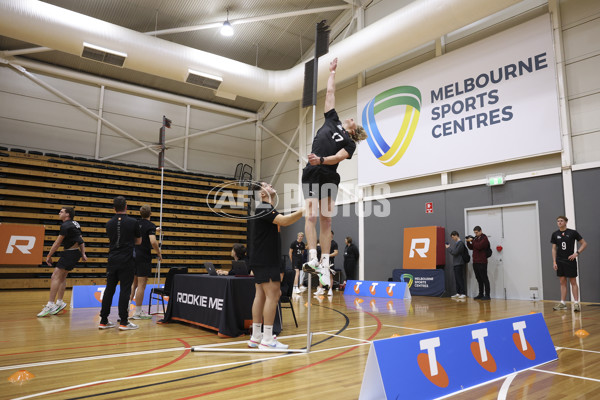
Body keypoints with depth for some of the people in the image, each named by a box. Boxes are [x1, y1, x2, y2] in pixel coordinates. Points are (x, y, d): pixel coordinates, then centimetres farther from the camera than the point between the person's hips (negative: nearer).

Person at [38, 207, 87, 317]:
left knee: (56, 276, -10)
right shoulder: (75, 224, 16)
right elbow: (81, 241, 19)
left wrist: (49, 256, -3)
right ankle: (60, 303, 18)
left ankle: (50, 305, -12)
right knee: (62, 277, 15)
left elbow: (57, 243, -10)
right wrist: (83, 254, 19)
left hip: (69, 253, -10)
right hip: (76, 252, 10)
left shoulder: (65, 225, -12)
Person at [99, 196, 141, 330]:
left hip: (112, 260, 4)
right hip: (126, 261, -4)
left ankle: (103, 321, 15)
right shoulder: (133, 222, -7)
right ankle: (123, 322, 1)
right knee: (125, 290, -1)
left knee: (109, 289, 10)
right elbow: (138, 241, 5)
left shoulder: (109, 223, 5)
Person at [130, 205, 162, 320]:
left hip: (133, 256, 7)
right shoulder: (150, 226, -12)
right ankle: (138, 313, 4)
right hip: (144, 258, -7)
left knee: (133, 283, 17)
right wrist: (159, 253, -12)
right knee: (141, 285, -1)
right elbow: (153, 241, -25)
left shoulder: (135, 223, 8)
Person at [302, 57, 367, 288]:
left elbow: (339, 157, -6)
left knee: (326, 220, 0)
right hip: (312, 173, 1)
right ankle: (313, 258, -18)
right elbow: (330, 93, 28)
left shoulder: (350, 143, 13)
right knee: (312, 215, -11)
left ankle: (324, 263, 1)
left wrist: (322, 160, -22)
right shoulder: (333, 120, 21)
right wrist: (332, 72, 34)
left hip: (329, 177, -1)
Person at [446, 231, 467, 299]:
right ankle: (458, 293, 16)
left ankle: (463, 293, -4)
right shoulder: (456, 243, 15)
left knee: (460, 278, -7)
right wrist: (449, 247, 7)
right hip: (455, 263, 9)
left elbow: (455, 252, -18)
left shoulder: (460, 243, -14)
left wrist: (448, 247, -8)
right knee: (457, 278, 11)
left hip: (459, 264, -9)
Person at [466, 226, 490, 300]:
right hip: (475, 262, 7)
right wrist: (468, 242, 4)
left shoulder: (484, 238, -6)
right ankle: (481, 294, 17)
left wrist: (472, 241, -11)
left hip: (482, 262, -7)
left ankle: (487, 295, -1)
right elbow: (471, 247, 18)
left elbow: (479, 246, -20)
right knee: (479, 279, 11)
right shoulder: (475, 238, 16)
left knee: (484, 278, -4)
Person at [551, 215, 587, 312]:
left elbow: (584, 244, 1)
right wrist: (554, 262, 4)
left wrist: (577, 253, -12)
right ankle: (562, 303, 11)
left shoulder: (573, 232, -3)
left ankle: (576, 303, 5)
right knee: (562, 282, 8)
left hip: (570, 261, -3)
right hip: (560, 261, 3)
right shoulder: (555, 234, 6)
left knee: (573, 282, 0)